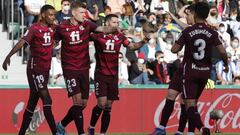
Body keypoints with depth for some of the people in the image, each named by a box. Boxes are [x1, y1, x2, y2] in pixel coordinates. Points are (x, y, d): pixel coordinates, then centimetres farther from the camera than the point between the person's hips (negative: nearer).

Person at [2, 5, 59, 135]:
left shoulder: (52, 29, 9)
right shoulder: (35, 28, -13)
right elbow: (22, 42, -25)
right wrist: (9, 56, -37)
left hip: (45, 69, 8)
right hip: (35, 69, -8)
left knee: (32, 102, 10)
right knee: (46, 100, -13)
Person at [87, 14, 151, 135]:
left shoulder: (119, 36, 4)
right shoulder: (98, 35, -8)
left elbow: (132, 46, 7)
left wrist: (144, 41, -8)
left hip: (113, 76, 4)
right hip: (101, 74, -4)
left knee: (108, 107, 5)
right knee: (102, 103, -13)